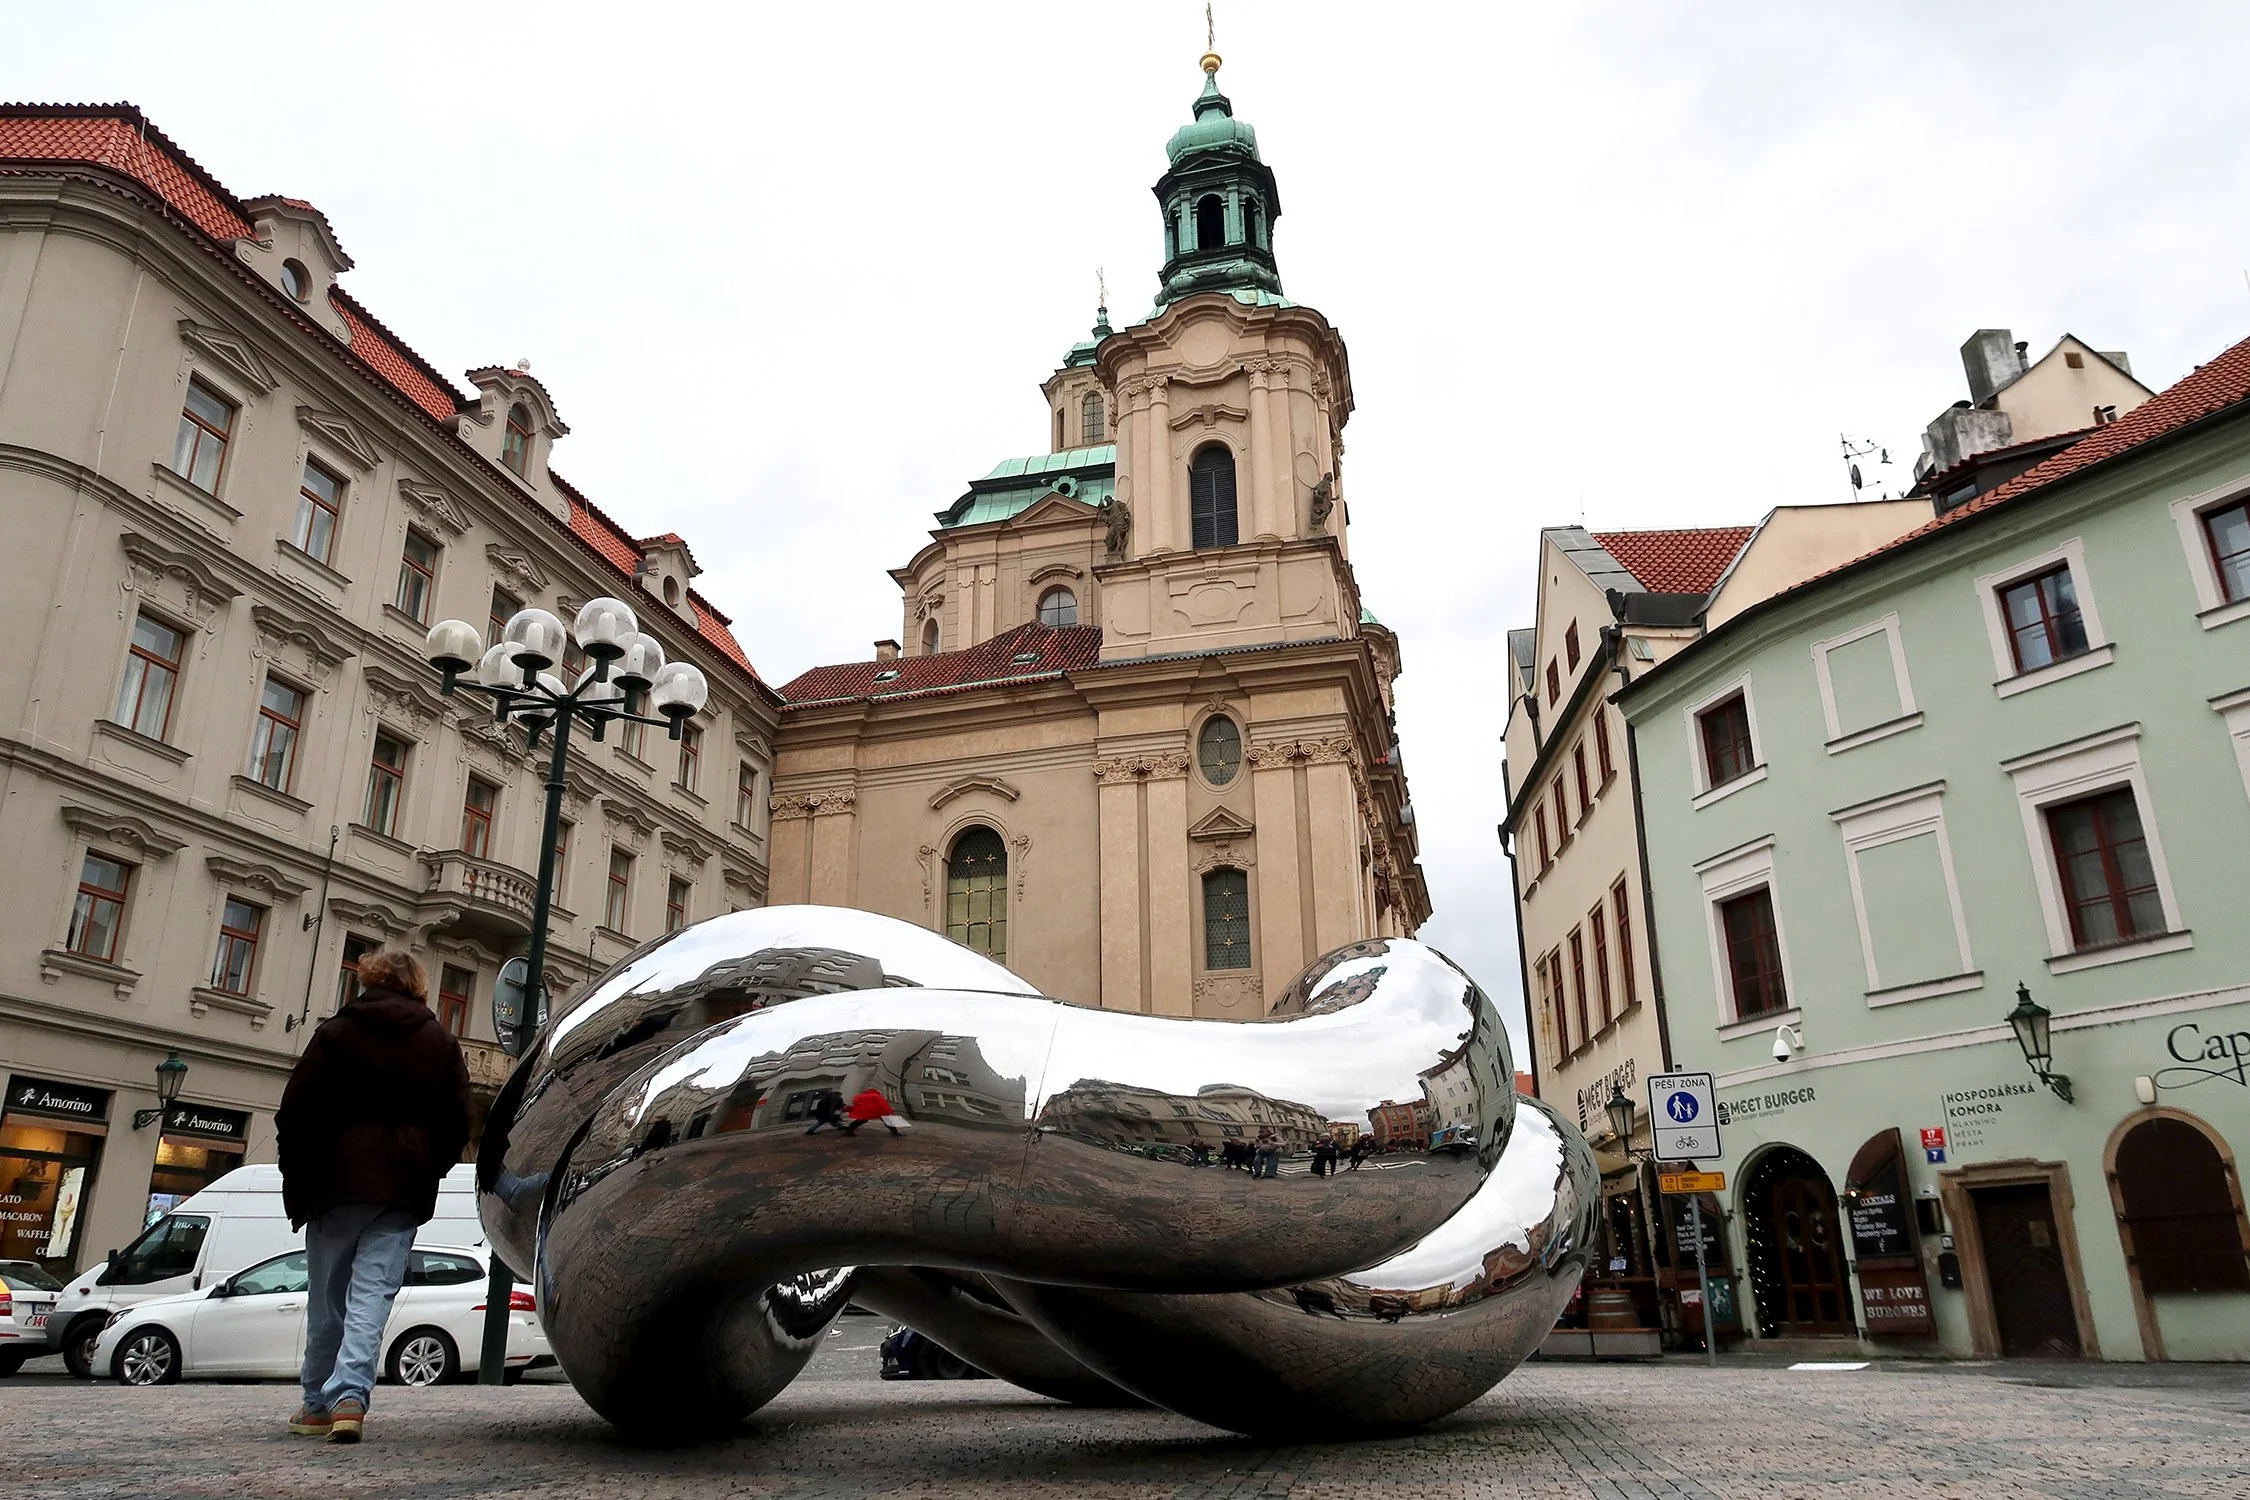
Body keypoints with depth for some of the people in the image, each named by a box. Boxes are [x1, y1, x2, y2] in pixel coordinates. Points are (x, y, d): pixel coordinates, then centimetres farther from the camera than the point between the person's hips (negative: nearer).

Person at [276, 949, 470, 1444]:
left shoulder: (335, 1033, 4)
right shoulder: (441, 1043, 8)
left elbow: (296, 1111, 0)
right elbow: (457, 1124, 6)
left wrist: (297, 1177, 10)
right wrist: (428, 1172, 15)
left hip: (336, 1181, 0)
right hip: (404, 1191, 0)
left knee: (327, 1297, 11)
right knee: (372, 1293, -3)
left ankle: (319, 1403, 17)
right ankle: (350, 1395, -18)